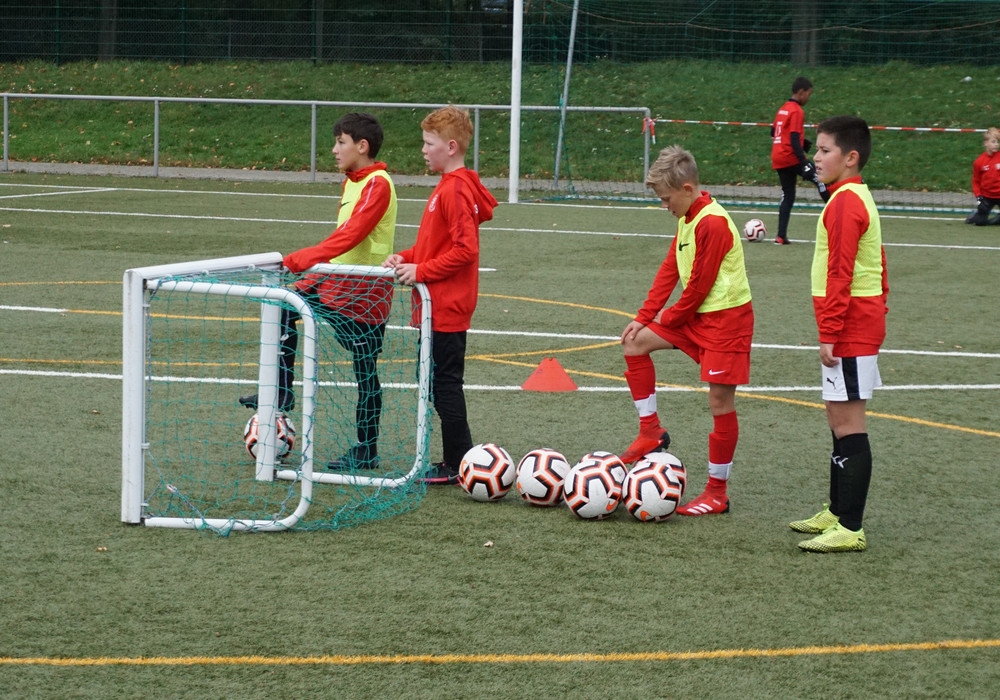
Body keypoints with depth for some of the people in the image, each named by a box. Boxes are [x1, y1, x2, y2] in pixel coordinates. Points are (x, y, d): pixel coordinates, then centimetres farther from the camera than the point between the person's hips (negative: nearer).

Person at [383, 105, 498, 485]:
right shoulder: (448, 187, 15)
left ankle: (458, 464, -1)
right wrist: (406, 257, 7)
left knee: (445, 384, -5)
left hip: (447, 309, -10)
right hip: (439, 307, 10)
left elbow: (465, 250, -23)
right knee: (441, 383, 13)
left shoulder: (456, 190, -17)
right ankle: (457, 461, 19)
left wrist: (421, 271, -18)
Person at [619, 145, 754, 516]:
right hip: (696, 315, 10)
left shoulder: (713, 223, -21)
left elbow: (699, 286, -19)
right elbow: (670, 270, 12)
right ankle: (651, 432, 14)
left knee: (720, 400, -6)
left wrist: (668, 318, -5)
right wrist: (644, 317, 5)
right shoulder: (686, 219, 9)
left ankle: (717, 493, 1)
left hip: (726, 317, -10)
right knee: (635, 343, 7)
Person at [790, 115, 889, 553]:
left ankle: (849, 530, -10)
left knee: (847, 423, -10)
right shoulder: (859, 198, 15)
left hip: (849, 329, -11)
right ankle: (837, 513, 25)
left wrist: (830, 333, -21)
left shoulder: (845, 202, -16)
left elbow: (840, 272, -21)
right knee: (839, 418, 16)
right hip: (865, 322, 11)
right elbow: (877, 267, 21)